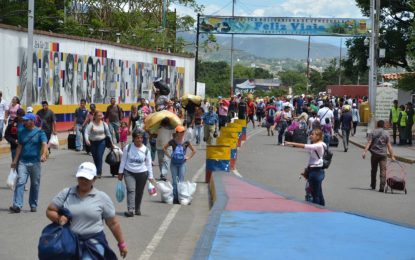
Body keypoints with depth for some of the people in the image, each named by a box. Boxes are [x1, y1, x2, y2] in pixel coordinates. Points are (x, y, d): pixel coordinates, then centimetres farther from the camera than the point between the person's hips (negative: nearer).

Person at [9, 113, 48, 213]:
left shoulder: (39, 132, -3)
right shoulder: (22, 132, 10)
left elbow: (44, 144, -17)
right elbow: (19, 147, 14)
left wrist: (43, 154, -36)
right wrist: (15, 160, 10)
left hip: (35, 162, -2)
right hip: (23, 162, 2)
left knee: (35, 184, 7)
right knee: (20, 182, -10)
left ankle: (33, 205, 19)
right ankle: (17, 205, -16)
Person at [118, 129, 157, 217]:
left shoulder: (146, 150, -1)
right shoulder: (128, 148, -3)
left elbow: (148, 164, 5)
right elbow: (123, 161, 4)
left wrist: (150, 177, 5)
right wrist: (120, 173, 4)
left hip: (142, 173, 1)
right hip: (129, 173, -1)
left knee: (139, 193, 8)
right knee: (131, 190, -17)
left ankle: (137, 209, 26)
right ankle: (130, 210, -25)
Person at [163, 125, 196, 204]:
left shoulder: (186, 142, -5)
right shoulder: (172, 141, -5)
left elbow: (194, 151, 8)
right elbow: (164, 148, 8)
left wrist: (188, 158, 1)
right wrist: (169, 156, 1)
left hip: (182, 163, 0)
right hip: (174, 163, 0)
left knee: (181, 181, 0)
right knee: (174, 181, 4)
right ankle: (175, 197, 10)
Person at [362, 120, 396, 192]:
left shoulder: (373, 132, 3)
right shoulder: (386, 133, 2)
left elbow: (369, 143, -7)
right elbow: (389, 146, -1)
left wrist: (365, 152, -12)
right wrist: (392, 156, 2)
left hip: (374, 154, 1)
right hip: (383, 154, -1)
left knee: (373, 170, 17)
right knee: (383, 170, -3)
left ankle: (373, 185, 28)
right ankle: (382, 187, -14)